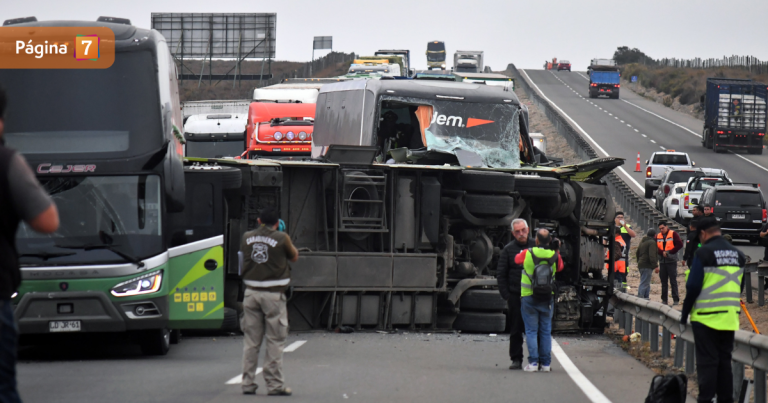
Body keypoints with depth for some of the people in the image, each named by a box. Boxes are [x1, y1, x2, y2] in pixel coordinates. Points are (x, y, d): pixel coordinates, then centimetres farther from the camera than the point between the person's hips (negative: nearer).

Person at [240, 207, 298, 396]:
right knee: (275, 341, 1)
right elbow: (294, 257, 9)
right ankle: (274, 384, 0)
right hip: (273, 295, -4)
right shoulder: (282, 238, -7)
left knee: (250, 340, 9)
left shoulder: (247, 237, 4)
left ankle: (248, 383, 10)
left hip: (251, 293, 4)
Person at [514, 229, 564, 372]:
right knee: (546, 331, 9)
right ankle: (545, 363, 8)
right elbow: (560, 268, 15)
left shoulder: (528, 253, -8)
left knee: (531, 331, 2)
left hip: (528, 297, -2)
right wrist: (556, 251, 19)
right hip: (547, 299, 2)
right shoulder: (554, 256, -5)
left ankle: (533, 362, -6)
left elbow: (517, 259, 12)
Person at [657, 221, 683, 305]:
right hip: (662, 261, 5)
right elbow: (656, 247, 2)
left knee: (673, 281, -4)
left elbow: (680, 244, -9)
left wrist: (670, 252, -13)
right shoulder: (658, 236, 11)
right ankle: (664, 299, 13)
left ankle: (676, 299, -2)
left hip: (671, 261, -5)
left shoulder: (673, 234, -2)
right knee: (663, 281, 8)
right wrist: (662, 252, -16)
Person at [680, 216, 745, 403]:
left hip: (706, 317, -6)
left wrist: (685, 313, -3)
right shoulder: (738, 254, 10)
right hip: (730, 318, 6)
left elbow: (693, 286, -12)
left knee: (707, 361, -3)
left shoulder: (704, 253, -10)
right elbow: (740, 287, 15)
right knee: (724, 360, 12)